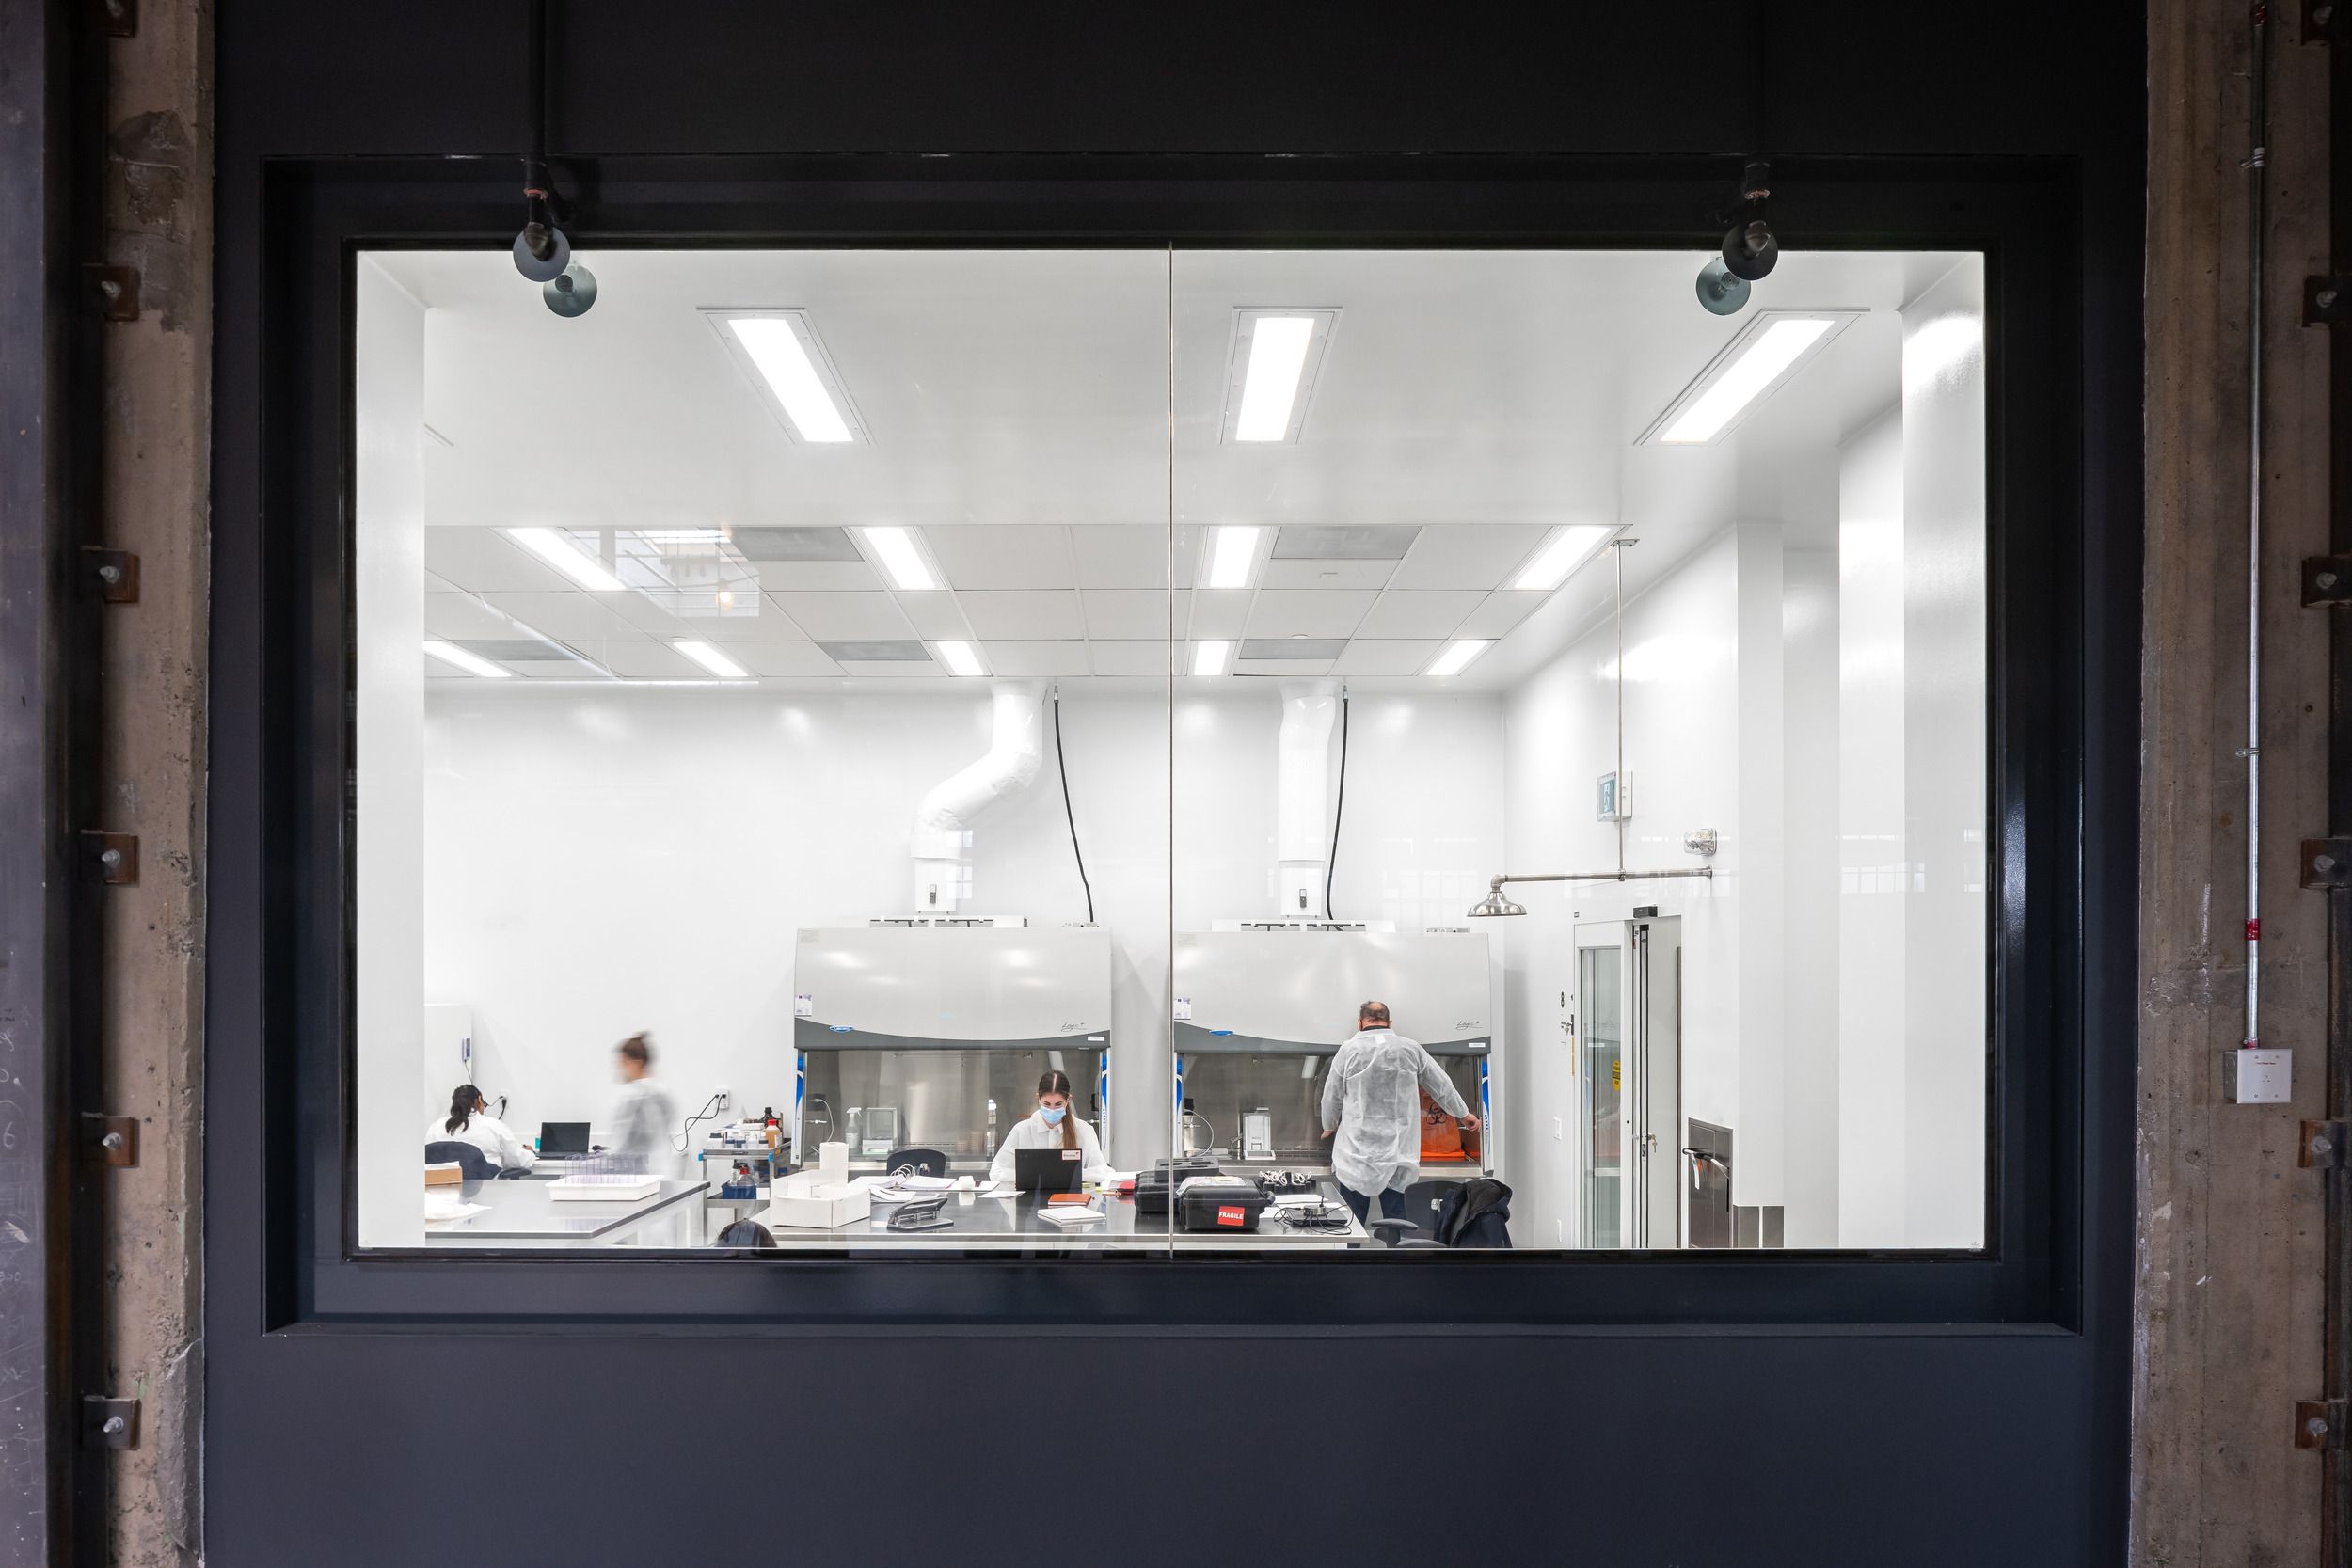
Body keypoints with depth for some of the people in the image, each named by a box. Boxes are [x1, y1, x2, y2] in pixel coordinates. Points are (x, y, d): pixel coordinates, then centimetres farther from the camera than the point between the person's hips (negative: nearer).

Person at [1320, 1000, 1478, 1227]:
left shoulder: (1349, 1050, -5)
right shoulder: (1411, 1049, 0)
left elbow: (1331, 1096, 4)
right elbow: (1442, 1086, 11)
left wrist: (1329, 1126, 23)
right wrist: (1462, 1114, 28)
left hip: (1357, 1149, -2)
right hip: (1398, 1150, 2)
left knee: (1351, 1224, 6)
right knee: (1395, 1219, 7)